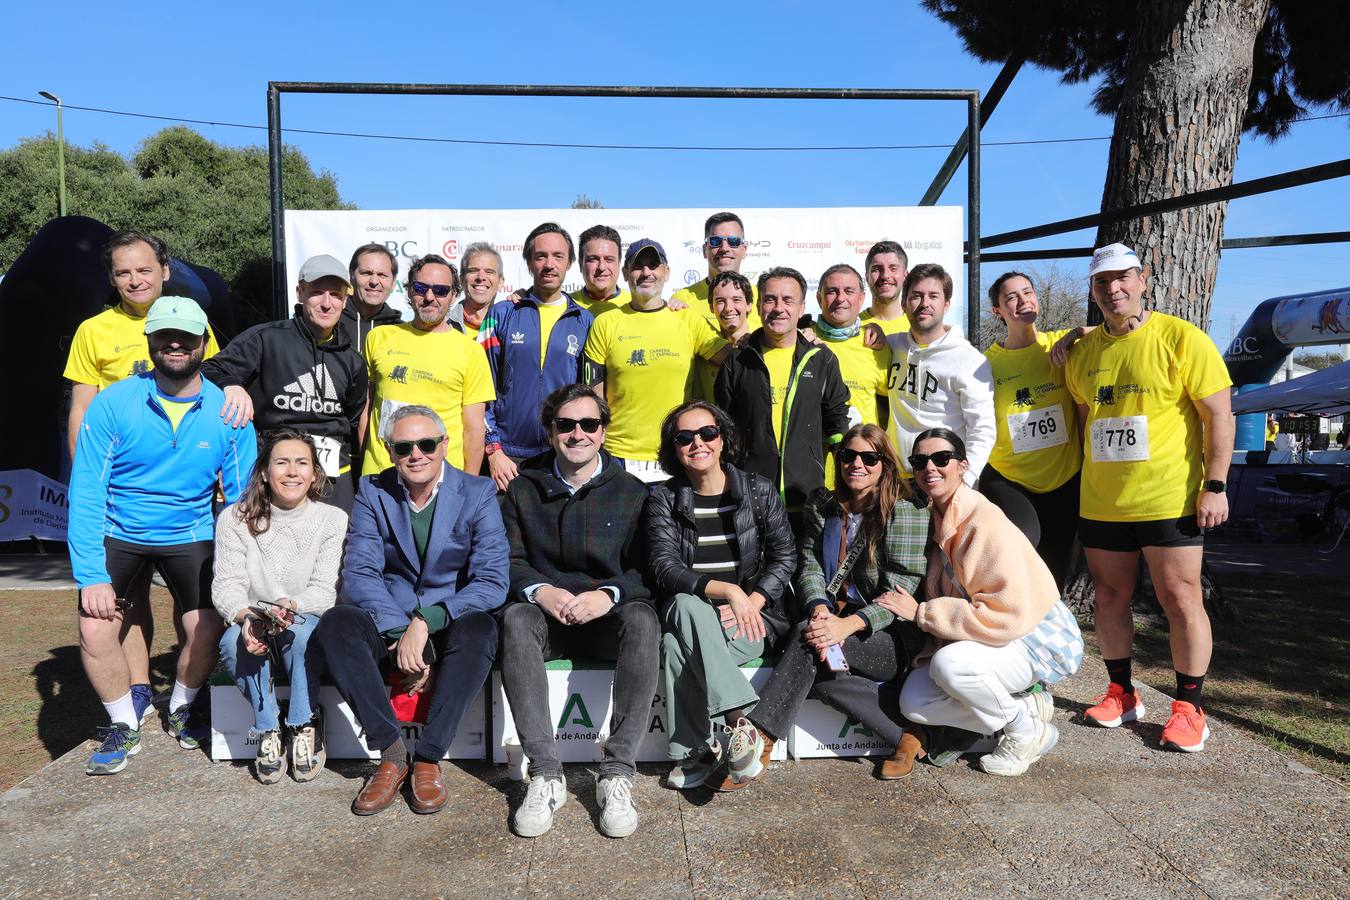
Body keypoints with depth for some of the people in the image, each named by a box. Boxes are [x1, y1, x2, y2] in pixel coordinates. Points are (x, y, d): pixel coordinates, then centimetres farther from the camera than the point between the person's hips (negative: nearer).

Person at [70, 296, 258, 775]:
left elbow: (243, 499, -5)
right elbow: (86, 493, -13)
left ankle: (181, 709, 21)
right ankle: (125, 726, 13)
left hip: (189, 535, 0)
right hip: (117, 533, 0)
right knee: (95, 628, -14)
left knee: (206, 628, -12)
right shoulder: (113, 403, -12)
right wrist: (91, 574, -20)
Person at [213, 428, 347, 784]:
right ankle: (267, 730, -13)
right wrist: (247, 617, -30)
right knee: (233, 641, -32)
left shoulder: (334, 520, -4)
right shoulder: (235, 519, 0)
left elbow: (327, 590, -11)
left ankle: (304, 727, -17)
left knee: (301, 629, -35)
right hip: (252, 623, 2)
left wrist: (291, 606, -34)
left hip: (310, 624, -1)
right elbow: (227, 584, -7)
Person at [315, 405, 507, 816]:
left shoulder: (478, 493, -5)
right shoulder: (372, 492, 1)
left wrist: (426, 622, -24)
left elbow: (493, 581, -13)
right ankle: (391, 752, -21)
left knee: (480, 627, -34)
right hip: (387, 627, 2)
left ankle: (428, 758, -23)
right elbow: (358, 574, -8)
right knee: (334, 623, -27)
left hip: (451, 627, -2)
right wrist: (402, 633, -22)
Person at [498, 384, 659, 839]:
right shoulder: (523, 489, 10)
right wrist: (541, 590, -18)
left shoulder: (631, 492, 6)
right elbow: (509, 560, 3)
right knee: (514, 618, -33)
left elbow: (647, 567, -2)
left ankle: (617, 775, -29)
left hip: (608, 616, -1)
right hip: (546, 614, 1)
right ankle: (545, 775, -31)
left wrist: (610, 593, -22)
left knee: (642, 619, -34)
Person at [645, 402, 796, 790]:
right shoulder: (663, 499, 4)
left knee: (677, 646, -31)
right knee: (686, 605, -36)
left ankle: (695, 751, -20)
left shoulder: (759, 491, 5)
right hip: (687, 616, 1)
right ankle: (739, 722, -33)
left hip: (752, 617, -1)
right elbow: (664, 567, -9)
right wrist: (726, 590, -24)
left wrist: (749, 603, -14)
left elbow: (784, 556, 3)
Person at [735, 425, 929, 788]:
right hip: (836, 622, 5)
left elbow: (900, 593, -13)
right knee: (816, 673, -28)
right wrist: (820, 610, -20)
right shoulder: (822, 508, 12)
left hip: (891, 636, -5)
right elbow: (809, 568, 3)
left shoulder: (906, 512, -6)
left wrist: (847, 625, -27)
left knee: (807, 638, -30)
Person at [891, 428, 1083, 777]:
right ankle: (1027, 704, 6)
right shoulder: (935, 519, 1)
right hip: (982, 640, 7)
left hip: (1038, 640, -7)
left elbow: (1005, 617, -29)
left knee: (950, 664, -34)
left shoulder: (986, 521, -23)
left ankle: (1027, 731, -6)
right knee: (913, 702, -11)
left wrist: (921, 613, -24)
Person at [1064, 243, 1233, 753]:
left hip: (1169, 501, -5)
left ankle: (1189, 707, 14)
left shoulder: (1181, 339, -6)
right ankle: (1120, 694, 25)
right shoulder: (1083, 352, 8)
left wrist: (1215, 486, -12)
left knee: (1181, 600, 1)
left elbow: (1219, 414, -7)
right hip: (1100, 504, 5)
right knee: (1110, 597, 11)